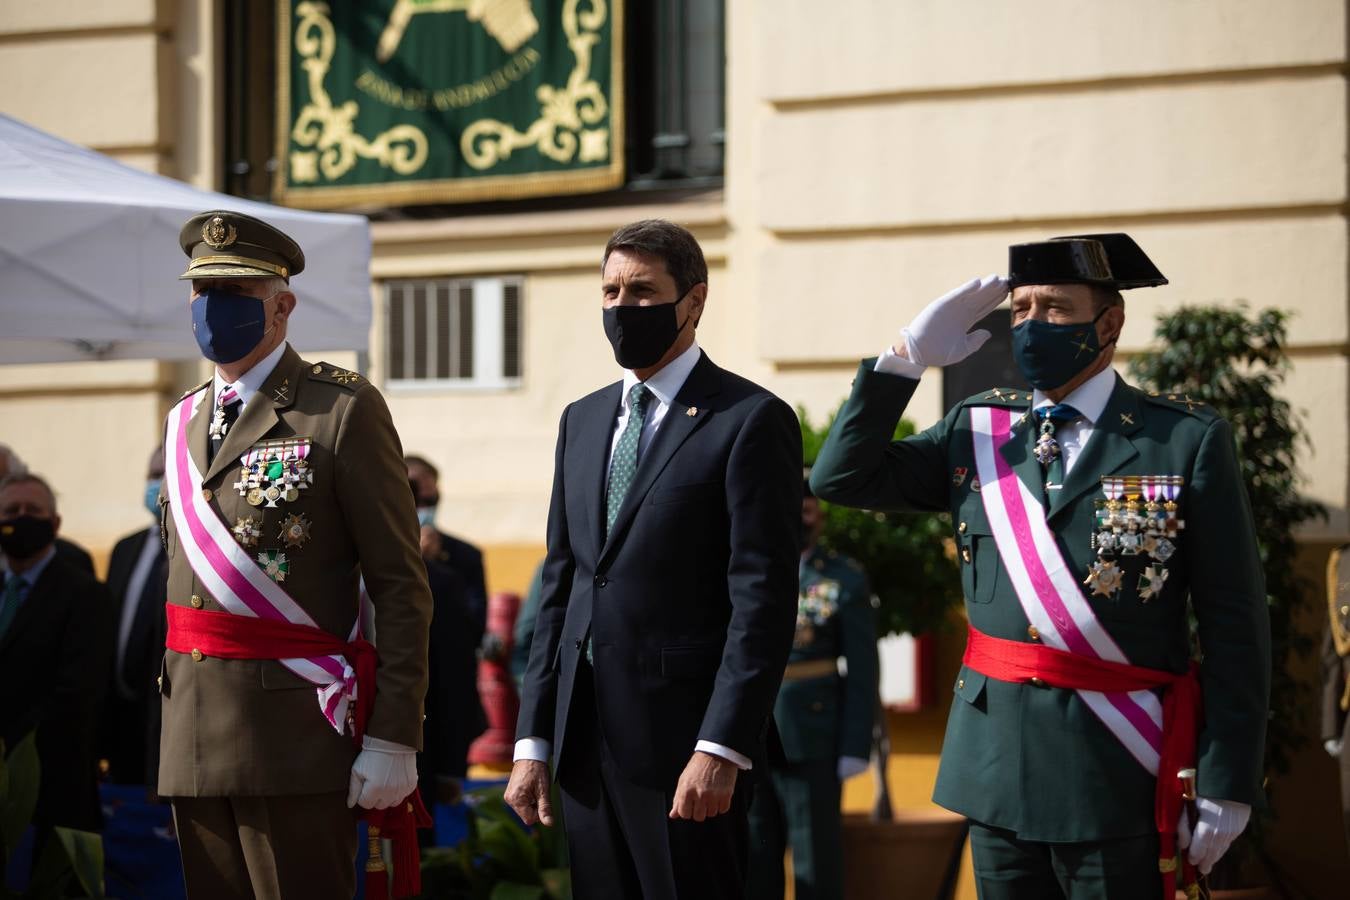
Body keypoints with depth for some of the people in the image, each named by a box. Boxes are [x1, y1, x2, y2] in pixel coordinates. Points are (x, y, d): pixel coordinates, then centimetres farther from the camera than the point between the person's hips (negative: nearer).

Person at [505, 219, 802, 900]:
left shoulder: (750, 420, -5)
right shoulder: (582, 420, 16)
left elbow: (763, 602, -11)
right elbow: (559, 588, 16)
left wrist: (720, 750, -18)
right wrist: (533, 741, 10)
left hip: (685, 742, -6)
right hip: (587, 741, 6)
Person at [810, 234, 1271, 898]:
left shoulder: (1188, 440, -4)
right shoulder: (975, 431, 9)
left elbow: (1235, 626, -5)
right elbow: (841, 479, 6)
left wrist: (1227, 785, -9)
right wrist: (907, 359, -3)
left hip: (1119, 782, -4)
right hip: (997, 765, 4)